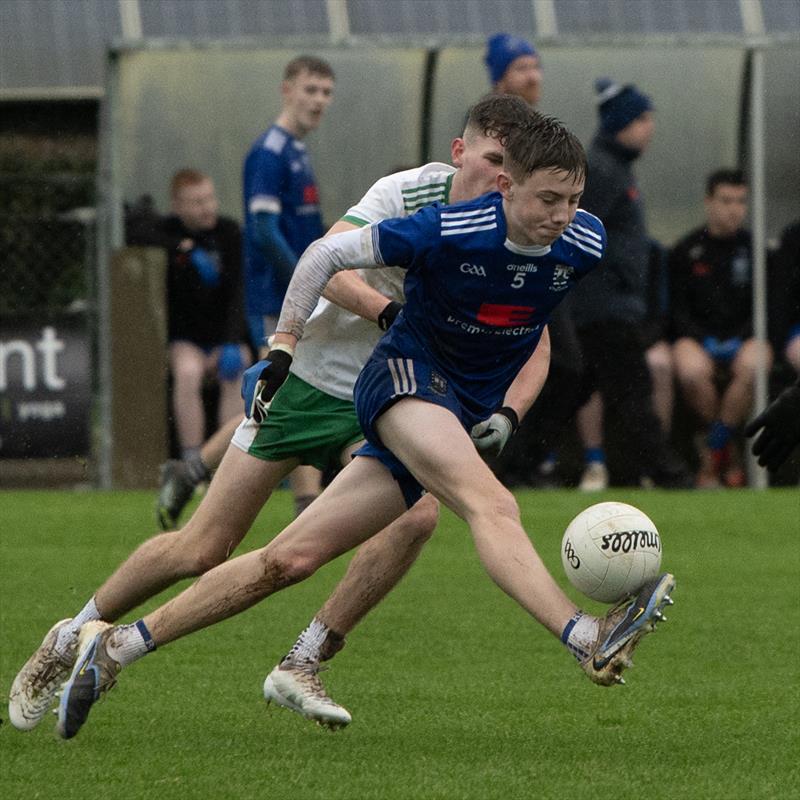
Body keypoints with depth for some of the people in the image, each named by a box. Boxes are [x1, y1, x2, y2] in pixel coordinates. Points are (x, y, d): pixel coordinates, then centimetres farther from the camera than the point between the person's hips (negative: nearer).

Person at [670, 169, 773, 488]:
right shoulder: (686, 251, 7)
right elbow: (677, 309, 4)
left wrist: (741, 338, -9)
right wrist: (706, 340, -13)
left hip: (745, 338, 1)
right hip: (697, 336, -1)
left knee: (753, 367, -36)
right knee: (692, 372, -36)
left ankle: (713, 450, -20)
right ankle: (727, 450, -13)